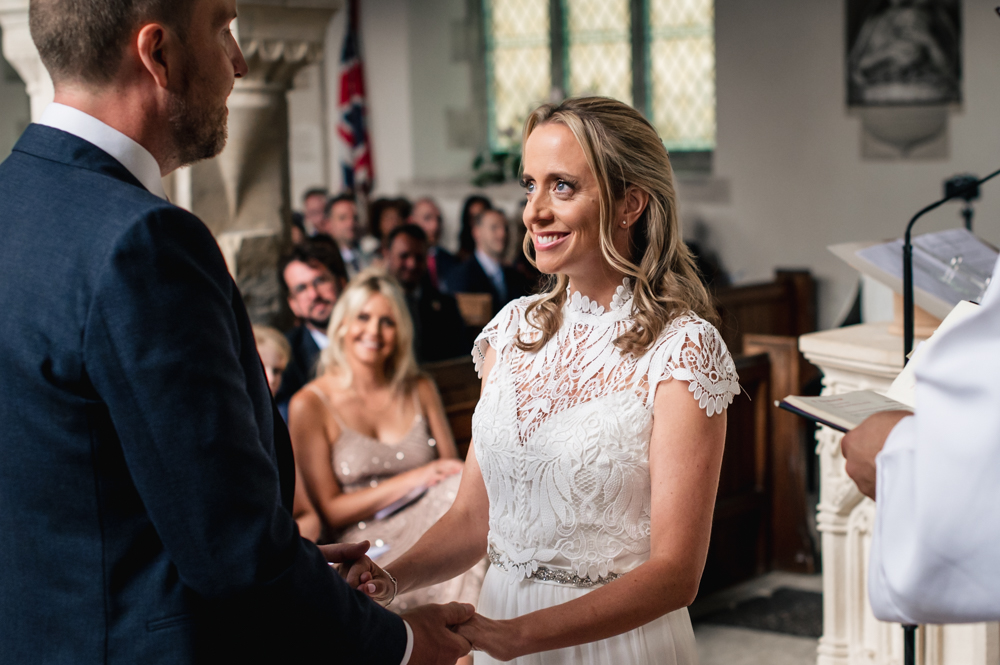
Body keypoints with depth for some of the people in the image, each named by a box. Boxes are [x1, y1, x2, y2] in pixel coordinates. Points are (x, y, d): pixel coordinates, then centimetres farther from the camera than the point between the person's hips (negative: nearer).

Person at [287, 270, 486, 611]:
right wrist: (411, 480, -12)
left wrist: (459, 476, -12)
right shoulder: (310, 405, 1)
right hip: (371, 553, -5)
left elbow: (454, 468, 14)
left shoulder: (419, 390, 15)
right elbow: (329, 511, -2)